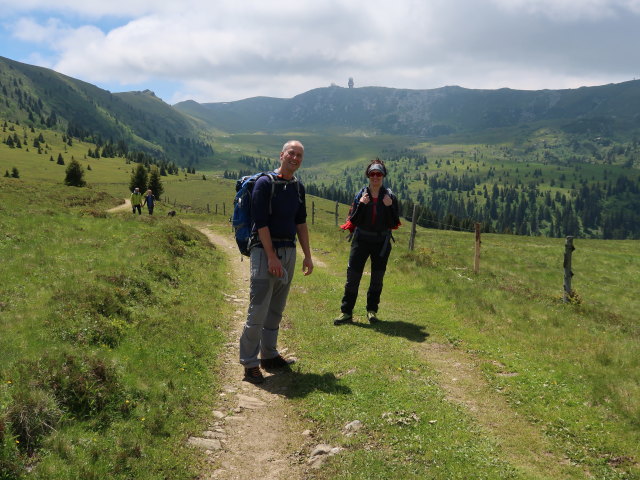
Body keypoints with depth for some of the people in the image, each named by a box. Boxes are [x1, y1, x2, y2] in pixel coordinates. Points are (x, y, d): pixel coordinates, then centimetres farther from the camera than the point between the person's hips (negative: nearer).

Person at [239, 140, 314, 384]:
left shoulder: (298, 187, 13)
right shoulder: (265, 183, -8)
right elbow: (261, 222, -14)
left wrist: (307, 255, 13)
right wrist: (272, 256, -18)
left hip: (289, 251, 7)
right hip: (264, 250, -7)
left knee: (277, 309, 13)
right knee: (259, 309, -8)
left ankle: (269, 355, 23)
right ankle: (249, 362, -1)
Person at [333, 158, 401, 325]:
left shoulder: (390, 197, -2)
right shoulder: (361, 195, -1)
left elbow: (393, 224, -8)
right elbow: (353, 221, -7)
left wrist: (390, 207, -19)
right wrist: (361, 205, -18)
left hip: (382, 243, 0)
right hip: (361, 241, 0)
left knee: (377, 278, 9)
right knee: (352, 276, -2)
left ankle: (372, 310, 25)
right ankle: (346, 313, 6)